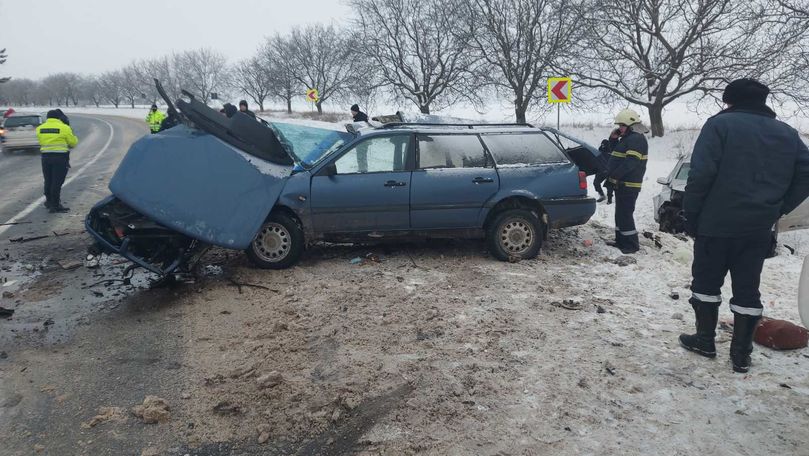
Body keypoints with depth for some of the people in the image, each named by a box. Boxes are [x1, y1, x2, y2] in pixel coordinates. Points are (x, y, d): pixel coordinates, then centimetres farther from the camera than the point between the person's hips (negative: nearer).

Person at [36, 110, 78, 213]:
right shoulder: (64, 128, -8)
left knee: (48, 181, 17)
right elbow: (73, 142, -2)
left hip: (46, 157, 5)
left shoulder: (40, 128, 7)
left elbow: (41, 142, 10)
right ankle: (55, 205, 0)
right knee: (57, 182, -2)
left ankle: (49, 202, 30)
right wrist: (75, 138, 19)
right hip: (60, 157, -5)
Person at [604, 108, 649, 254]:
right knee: (620, 213, 17)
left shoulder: (637, 139, -15)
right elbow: (616, 153, 27)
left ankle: (632, 244, -2)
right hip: (622, 183, 11)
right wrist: (613, 139, 11)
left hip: (628, 185, -11)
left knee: (625, 214, -9)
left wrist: (613, 176, -24)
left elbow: (630, 163, -25)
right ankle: (621, 240, 26)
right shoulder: (628, 138, 18)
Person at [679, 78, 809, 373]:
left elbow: (701, 174, -16)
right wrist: (777, 209, 11)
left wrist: (691, 214, -8)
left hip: (717, 223, -4)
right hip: (759, 228, 5)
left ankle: (705, 340, 19)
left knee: (706, 282, 11)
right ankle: (741, 354, 16)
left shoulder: (720, 124, -6)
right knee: (747, 289, 11)